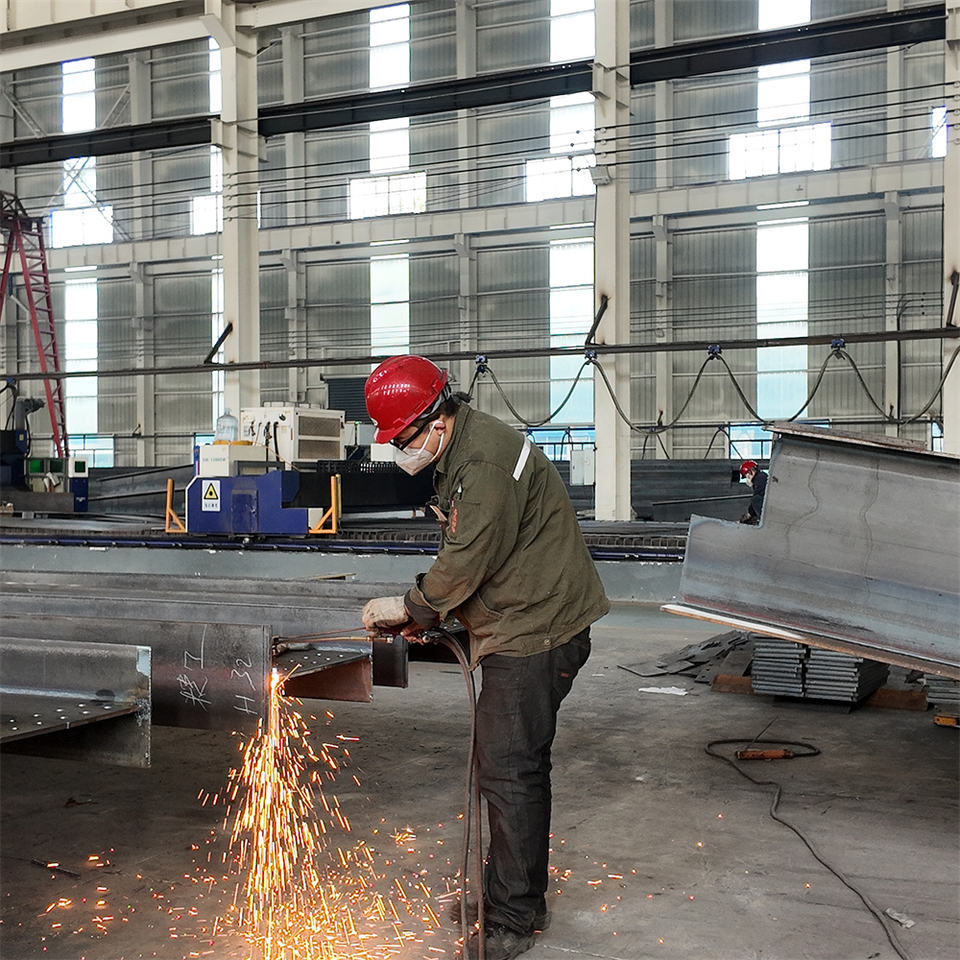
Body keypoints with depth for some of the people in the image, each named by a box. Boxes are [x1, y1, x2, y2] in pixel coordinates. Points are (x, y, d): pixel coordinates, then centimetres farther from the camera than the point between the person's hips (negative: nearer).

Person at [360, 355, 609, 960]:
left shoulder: (487, 460, -22)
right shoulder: (459, 455, 12)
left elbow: (470, 558, -20)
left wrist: (412, 607, -5)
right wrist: (431, 611, 7)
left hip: (535, 632, -11)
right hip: (519, 632, 11)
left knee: (509, 771, -6)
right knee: (510, 767, 17)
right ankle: (508, 892, 31)